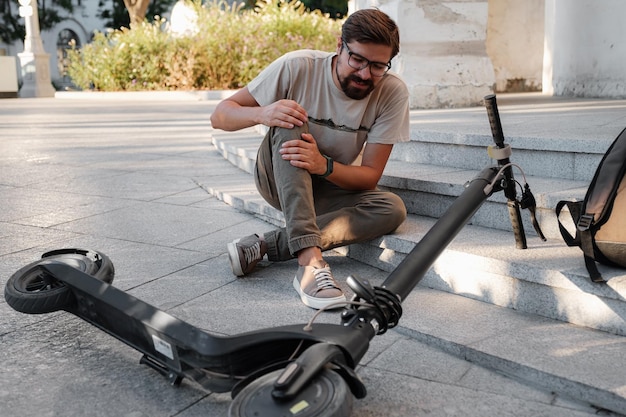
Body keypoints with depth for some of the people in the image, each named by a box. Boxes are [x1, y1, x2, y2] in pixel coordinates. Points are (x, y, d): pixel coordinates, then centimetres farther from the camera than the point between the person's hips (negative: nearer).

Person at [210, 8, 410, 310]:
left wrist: (323, 166, -37)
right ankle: (310, 260, -43)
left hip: (334, 188, 2)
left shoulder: (393, 92, -17)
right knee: (289, 124, -33)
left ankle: (265, 245, -28)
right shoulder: (297, 67, -21)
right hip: (279, 180, -1)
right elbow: (220, 116, -17)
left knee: (392, 209, -27)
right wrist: (262, 114, -39)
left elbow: (370, 176, -16)